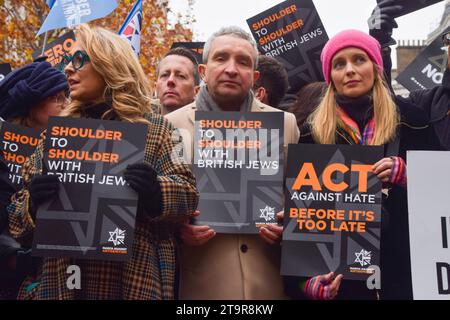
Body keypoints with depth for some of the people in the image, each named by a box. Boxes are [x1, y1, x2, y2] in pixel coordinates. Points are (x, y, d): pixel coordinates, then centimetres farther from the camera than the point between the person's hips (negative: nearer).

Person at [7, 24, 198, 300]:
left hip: (138, 279, -2)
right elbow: (17, 217, 8)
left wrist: (156, 192, -24)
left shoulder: (154, 130, 0)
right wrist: (32, 204, -14)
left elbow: (189, 194, -4)